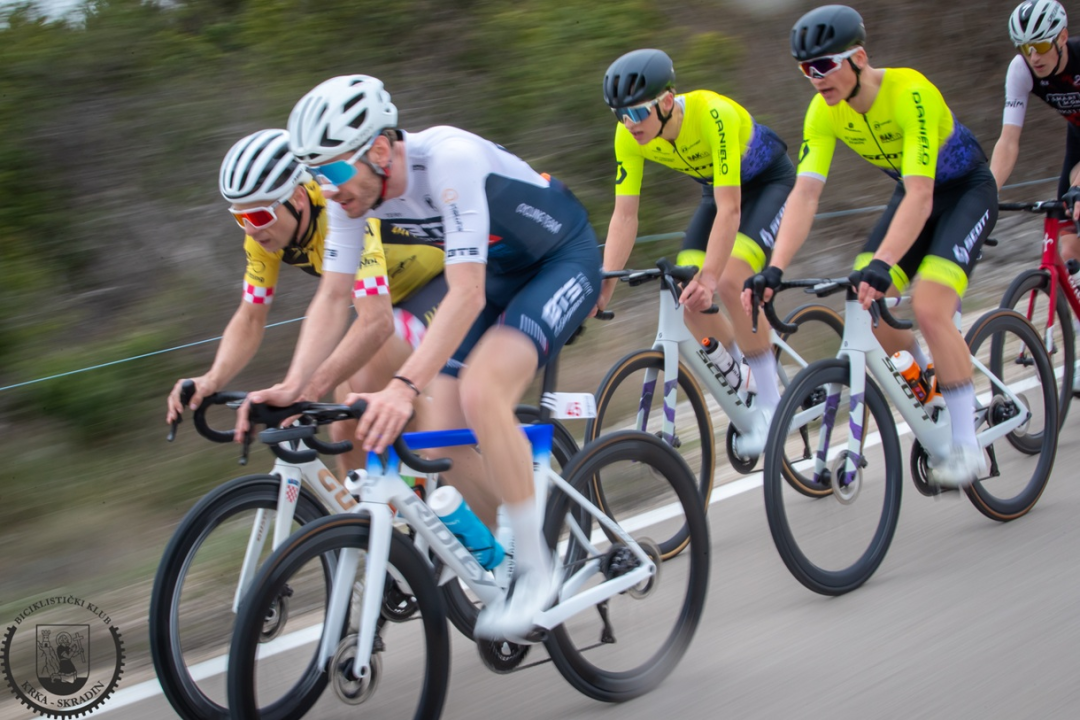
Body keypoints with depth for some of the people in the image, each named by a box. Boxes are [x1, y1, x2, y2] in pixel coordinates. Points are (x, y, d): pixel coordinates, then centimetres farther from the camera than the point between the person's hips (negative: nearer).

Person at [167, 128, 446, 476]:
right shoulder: (265, 230, -13)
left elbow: (376, 323, -45)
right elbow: (250, 319, -6)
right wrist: (212, 379, -25)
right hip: (397, 291, 8)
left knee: (367, 382, -28)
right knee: (348, 428, -1)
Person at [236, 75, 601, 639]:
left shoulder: (448, 160, -35)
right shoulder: (353, 189, -13)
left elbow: (466, 295, -40)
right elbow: (332, 301, -11)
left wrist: (405, 386, -50)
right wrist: (291, 387, -26)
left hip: (564, 260, -8)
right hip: (498, 271, 8)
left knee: (480, 392, -30)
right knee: (441, 442, -3)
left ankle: (535, 571, -17)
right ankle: (495, 566, 19)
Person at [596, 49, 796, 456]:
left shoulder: (713, 115, -38)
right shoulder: (629, 136, -21)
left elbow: (729, 209, -41)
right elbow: (625, 215, -19)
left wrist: (709, 278, -49)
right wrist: (605, 285, -29)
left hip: (771, 182, -6)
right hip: (717, 189, 6)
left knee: (730, 281, -27)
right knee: (688, 295, -13)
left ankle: (771, 406, -15)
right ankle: (738, 387, 12)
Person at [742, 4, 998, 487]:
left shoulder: (910, 93, -35)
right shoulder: (824, 111, -17)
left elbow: (920, 197, -42)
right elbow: (805, 194, -22)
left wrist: (881, 265, -54)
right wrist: (775, 269, -35)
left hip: (966, 190, -6)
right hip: (914, 192, 7)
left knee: (929, 308, -24)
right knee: (866, 308, -9)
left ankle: (968, 448, -13)